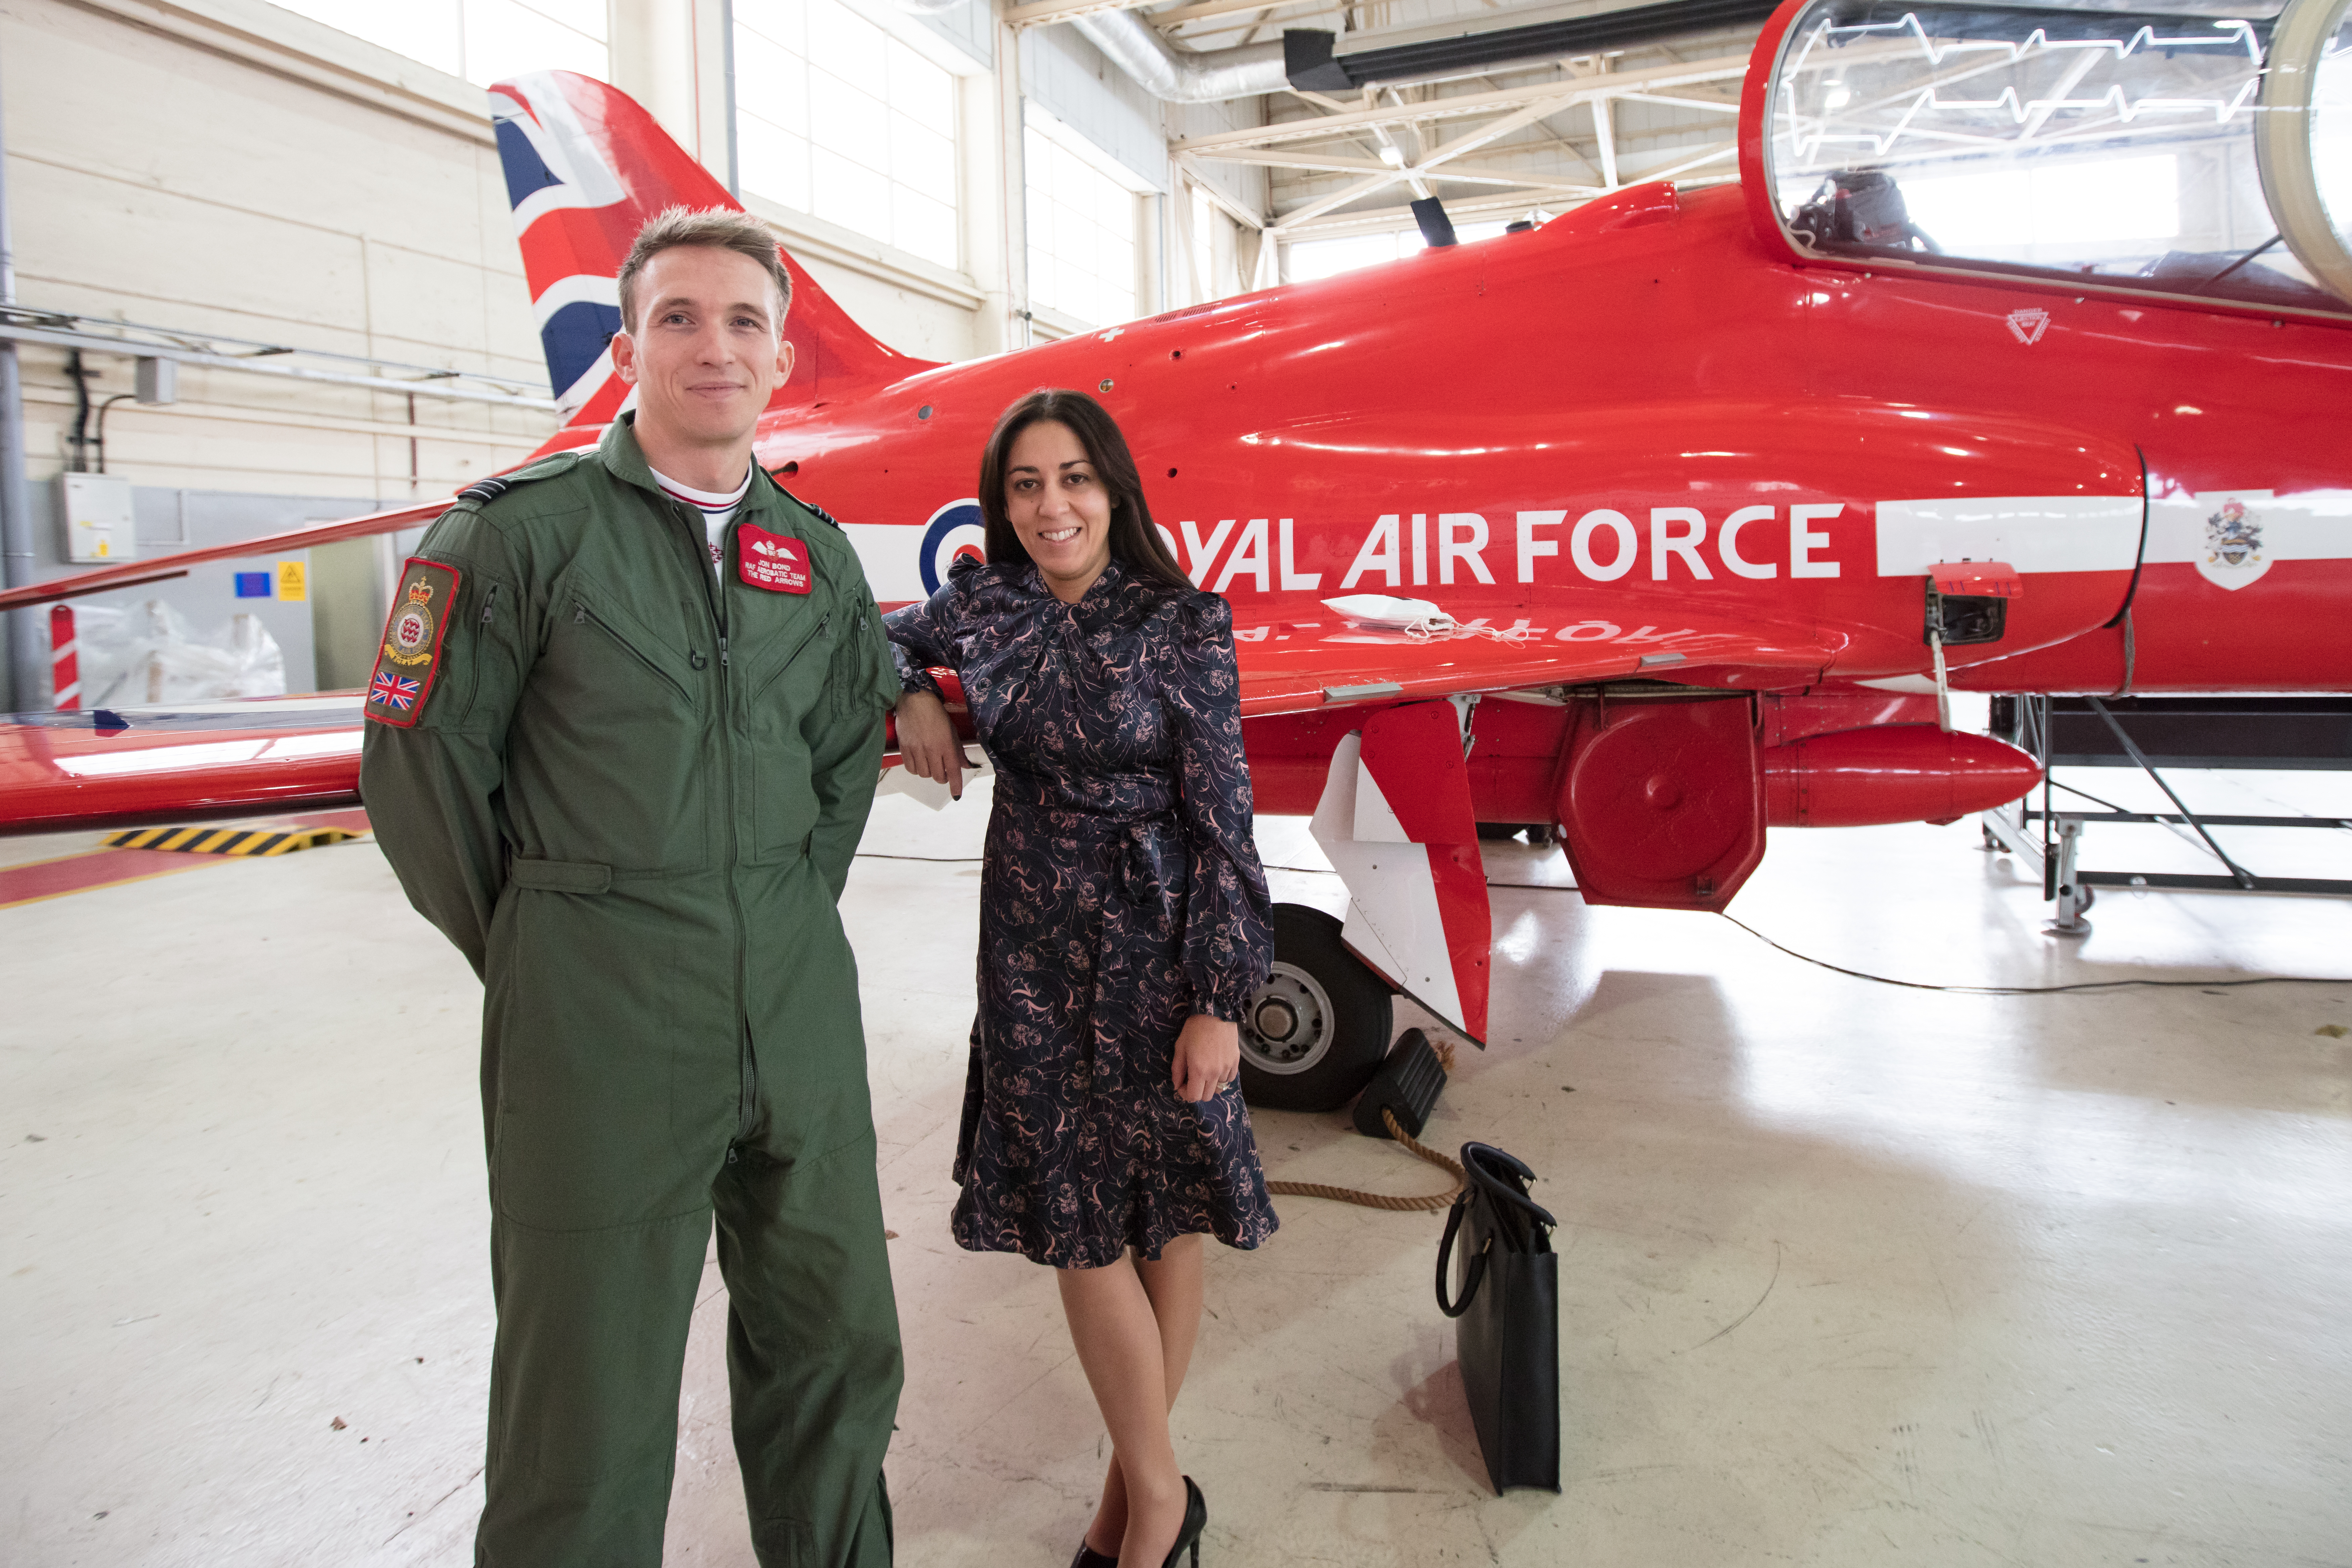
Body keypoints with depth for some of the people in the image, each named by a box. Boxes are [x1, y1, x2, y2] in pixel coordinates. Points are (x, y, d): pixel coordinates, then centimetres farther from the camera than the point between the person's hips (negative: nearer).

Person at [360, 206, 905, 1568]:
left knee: (837, 1349, 17)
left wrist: (791, 918, 13)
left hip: (800, 1006, 5)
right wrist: (533, 955, 3)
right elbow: (421, 758, -3)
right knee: (589, 1402, 7)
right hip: (598, 1021, -4)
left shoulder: (818, 556, 9)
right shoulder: (524, 532, -6)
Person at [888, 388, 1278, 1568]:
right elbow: (887, 638, 24)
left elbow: (1220, 819, -10)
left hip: (1153, 949, -3)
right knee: (1073, 1223, 7)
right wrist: (913, 696, 1)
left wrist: (1218, 999, -12)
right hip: (1032, 950, 4)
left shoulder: (1181, 625, -9)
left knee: (1159, 1217, 7)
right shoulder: (984, 606, 3)